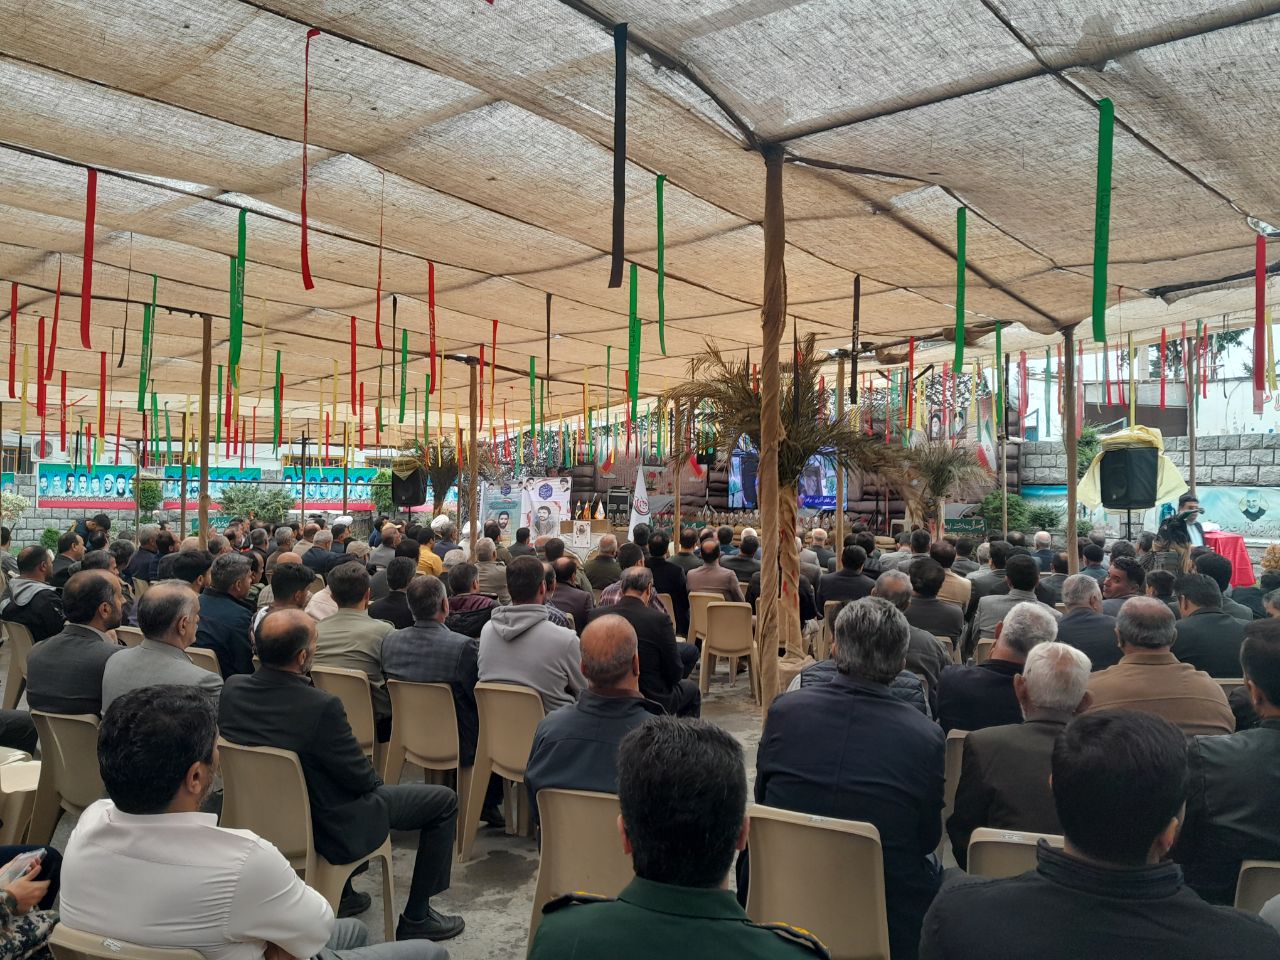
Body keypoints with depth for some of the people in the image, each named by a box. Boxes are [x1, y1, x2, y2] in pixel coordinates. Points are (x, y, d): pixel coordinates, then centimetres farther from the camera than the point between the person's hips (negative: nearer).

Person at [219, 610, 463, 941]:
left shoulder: (231, 690, -13)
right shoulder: (321, 706, -33)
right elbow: (364, 779, -20)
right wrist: (371, 780, 3)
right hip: (329, 831, -7)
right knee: (444, 800, 7)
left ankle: (342, 894, 44)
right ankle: (415, 917, 18)